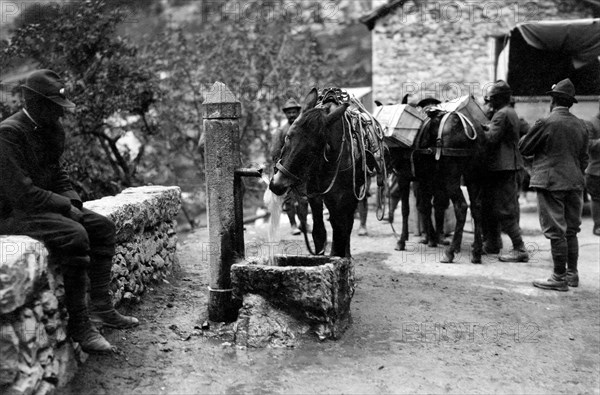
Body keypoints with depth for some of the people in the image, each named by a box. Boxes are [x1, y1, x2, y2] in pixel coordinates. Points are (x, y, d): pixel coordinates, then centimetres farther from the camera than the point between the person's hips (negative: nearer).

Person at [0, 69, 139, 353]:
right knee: (74, 235, -30)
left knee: (102, 226, 3)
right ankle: (78, 325, -23)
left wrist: (73, 201, 0)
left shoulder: (51, 129, 9)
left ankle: (100, 306, 4)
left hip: (47, 205, 10)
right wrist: (66, 207, -18)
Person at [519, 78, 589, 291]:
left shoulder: (545, 123, -12)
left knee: (556, 231, -2)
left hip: (551, 182, -6)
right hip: (574, 183, 6)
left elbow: (524, 148, -3)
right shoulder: (581, 126, 7)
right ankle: (572, 273, 23)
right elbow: (583, 158, 14)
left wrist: (530, 136, 15)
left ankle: (559, 278, 3)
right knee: (571, 230, 15)